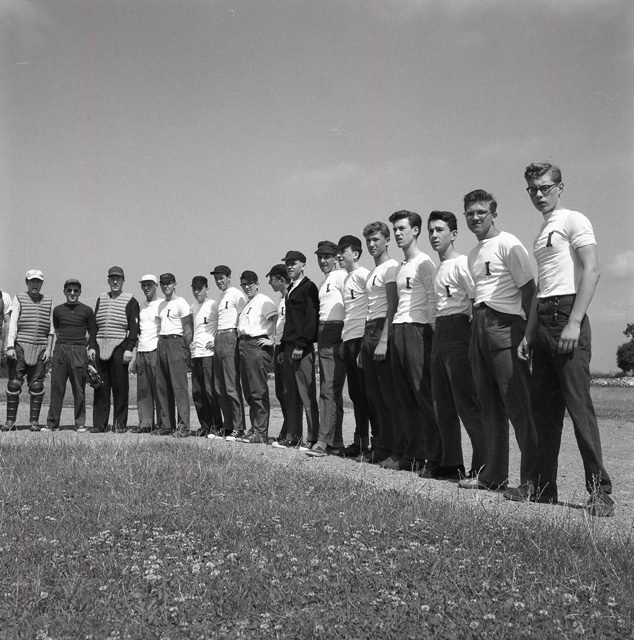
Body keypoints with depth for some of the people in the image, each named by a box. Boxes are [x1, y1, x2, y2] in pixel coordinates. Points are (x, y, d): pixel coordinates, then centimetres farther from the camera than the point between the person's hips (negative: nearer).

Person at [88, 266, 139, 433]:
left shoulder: (130, 301, 2)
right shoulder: (101, 299, 16)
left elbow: (134, 327, -4)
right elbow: (95, 324, 16)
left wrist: (129, 349, -12)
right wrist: (92, 346, 7)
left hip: (120, 347, -4)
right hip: (101, 347, 4)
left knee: (120, 387, 0)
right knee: (101, 387, 4)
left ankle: (120, 423, 6)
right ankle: (99, 423, 9)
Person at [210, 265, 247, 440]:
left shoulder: (236, 294, -6)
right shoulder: (221, 296, 22)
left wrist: (239, 339, -12)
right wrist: (217, 338, 16)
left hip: (230, 338, -9)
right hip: (218, 339, 9)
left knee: (232, 386, -9)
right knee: (220, 387, 8)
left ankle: (238, 428, -5)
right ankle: (228, 427, 14)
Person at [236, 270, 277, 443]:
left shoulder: (264, 301, -6)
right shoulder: (246, 303, 22)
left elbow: (276, 319, -19)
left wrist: (271, 340, -18)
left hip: (258, 346, -9)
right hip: (244, 345, 9)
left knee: (259, 391, -9)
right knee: (248, 390, 11)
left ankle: (261, 433, -7)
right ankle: (254, 428, 18)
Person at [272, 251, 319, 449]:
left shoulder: (308, 287, -5)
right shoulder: (291, 289, 21)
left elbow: (311, 318, -14)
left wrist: (301, 345, -20)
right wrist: (284, 346, 19)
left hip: (302, 348, -9)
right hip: (289, 346, 9)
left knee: (307, 394, -7)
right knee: (290, 394, 9)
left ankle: (313, 438, -3)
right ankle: (293, 437, 15)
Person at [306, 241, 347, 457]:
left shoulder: (340, 276, -5)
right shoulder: (325, 281, 23)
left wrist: (344, 341, -19)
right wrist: (320, 341, 16)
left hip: (336, 335, -10)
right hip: (323, 336, 10)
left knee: (330, 390, -12)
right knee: (328, 389, 10)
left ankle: (324, 441, -13)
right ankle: (335, 441, 15)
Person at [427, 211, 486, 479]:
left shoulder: (461, 263, -8)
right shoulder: (438, 268, 20)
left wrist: (474, 339, -19)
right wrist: (438, 333, 15)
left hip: (458, 330, -10)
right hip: (439, 333, 10)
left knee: (466, 400, -11)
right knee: (443, 402, 10)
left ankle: (483, 464, -7)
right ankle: (451, 463, 17)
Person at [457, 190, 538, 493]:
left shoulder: (507, 243, -4)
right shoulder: (473, 253, 21)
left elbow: (528, 287, -8)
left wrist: (529, 331, -13)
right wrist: (478, 321, 14)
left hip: (505, 323, -8)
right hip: (479, 325, 8)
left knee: (517, 403, -9)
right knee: (490, 404, 10)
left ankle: (533, 477, -5)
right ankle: (493, 475, 17)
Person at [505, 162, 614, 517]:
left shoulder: (574, 221, -1)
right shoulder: (542, 232, 23)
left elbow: (592, 271, -12)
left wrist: (574, 323, -20)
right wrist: (530, 333, 17)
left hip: (567, 314, -8)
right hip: (543, 318, 9)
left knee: (578, 404, -11)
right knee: (544, 406, 8)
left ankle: (600, 491, -5)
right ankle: (543, 485, 14)